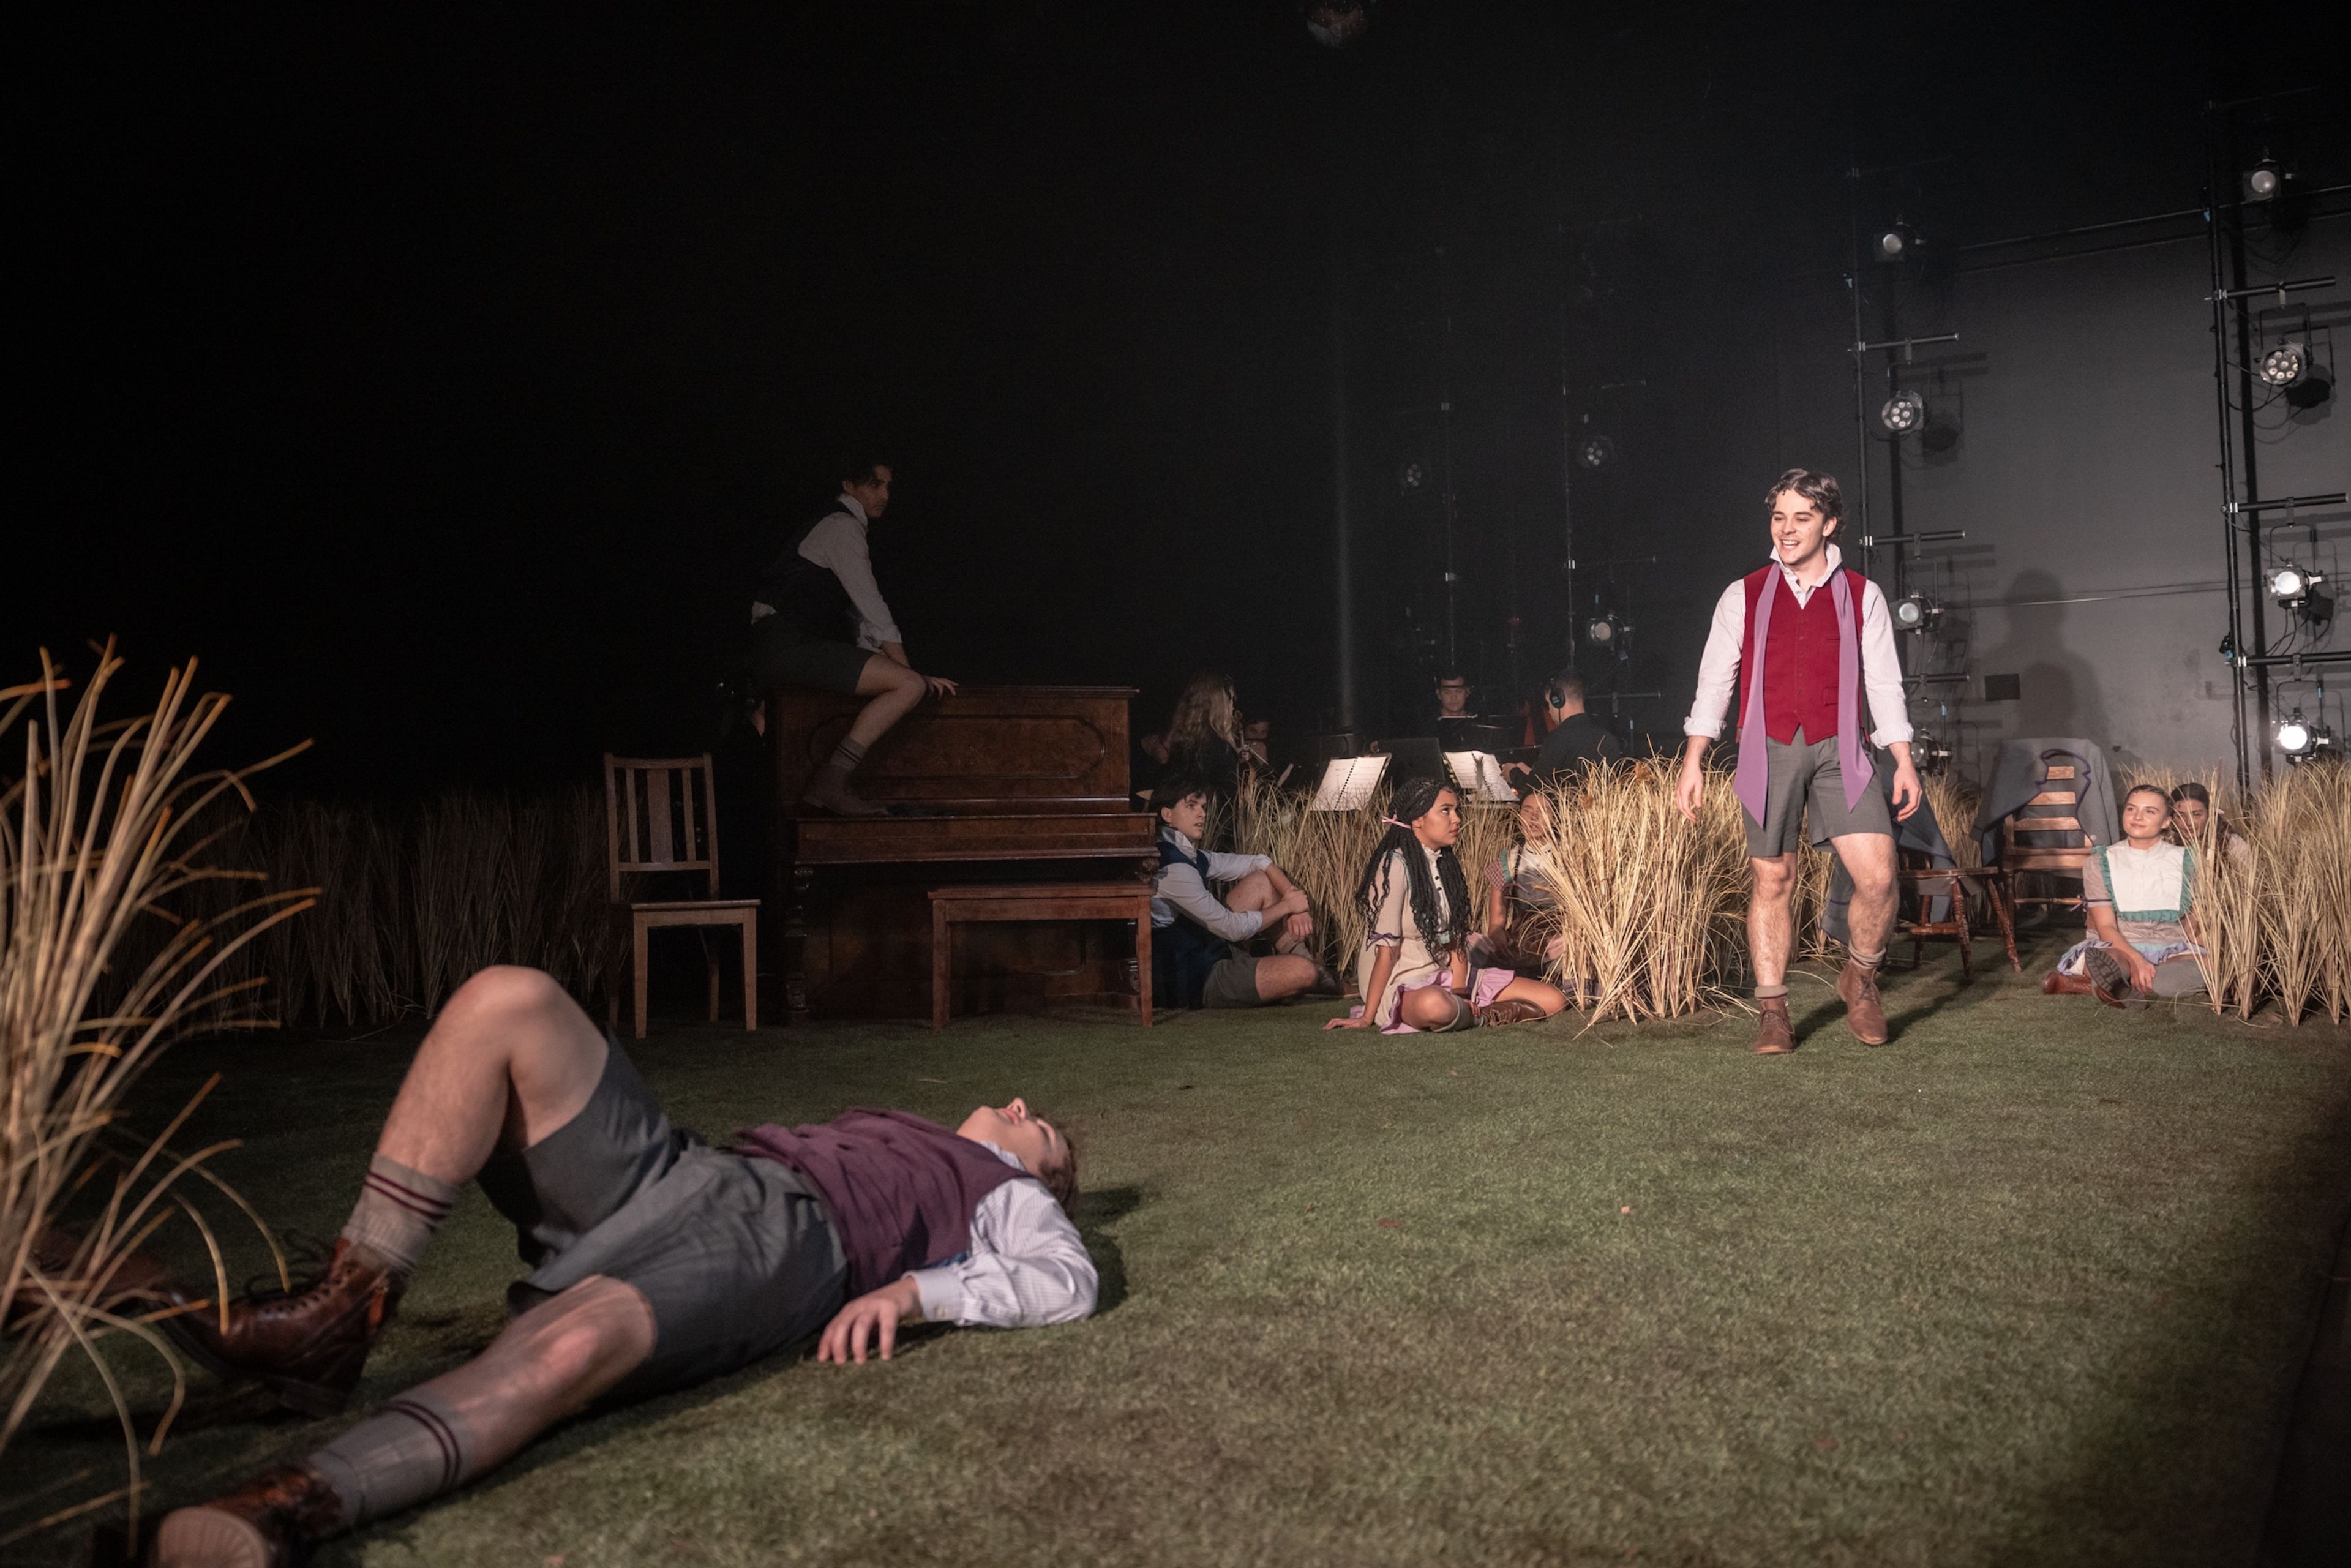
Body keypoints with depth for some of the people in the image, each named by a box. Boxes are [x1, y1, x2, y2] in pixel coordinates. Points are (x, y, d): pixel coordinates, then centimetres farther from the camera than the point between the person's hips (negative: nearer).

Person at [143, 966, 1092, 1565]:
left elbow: (1071, 1281, 2)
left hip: (784, 1240, -6)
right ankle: (341, 1319, -25)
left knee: (573, 1341, -40)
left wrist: (915, 1289, -14)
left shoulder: (1008, 1194, 23)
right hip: (680, 1170, 6)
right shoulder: (887, 1129, 44)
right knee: (508, 1001, -16)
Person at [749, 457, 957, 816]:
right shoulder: (842, 527, -5)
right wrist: (910, 673, -10)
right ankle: (831, 783, -23)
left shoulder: (837, 527, 27)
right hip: (788, 644, -10)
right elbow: (871, 604, -11)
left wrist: (876, 658, 18)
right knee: (909, 686, -20)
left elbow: (856, 611, 26)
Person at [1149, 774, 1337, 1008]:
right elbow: (1233, 929, -21)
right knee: (1303, 971, -23)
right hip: (1195, 985, -10)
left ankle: (1298, 954, 8)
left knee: (1262, 882, 9)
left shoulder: (1193, 858, 7)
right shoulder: (1174, 870, -23)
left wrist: (1293, 898, -2)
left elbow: (1260, 863, 15)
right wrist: (1286, 906, -8)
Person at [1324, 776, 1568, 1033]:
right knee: (1435, 1005, -44)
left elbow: (1455, 937, 6)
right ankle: (1486, 1015, -14)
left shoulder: (1447, 865, 11)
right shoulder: (1396, 866, -14)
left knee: (1554, 999, -2)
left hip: (1445, 977, 7)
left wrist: (1459, 992, -10)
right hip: (1403, 985, -7)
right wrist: (1367, 1017, -18)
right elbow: (1387, 949, -18)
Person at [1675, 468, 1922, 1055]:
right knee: (1773, 879, 1)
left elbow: (1884, 683, 10)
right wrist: (1693, 762, 2)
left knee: (1878, 875, -11)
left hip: (1839, 750, 0)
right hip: (1769, 750, 0)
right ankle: (1773, 1013, 10)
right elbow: (1714, 680, 8)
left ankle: (1860, 978, 15)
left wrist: (1904, 762, 4)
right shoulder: (1744, 596, 8)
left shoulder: (1862, 595, 10)